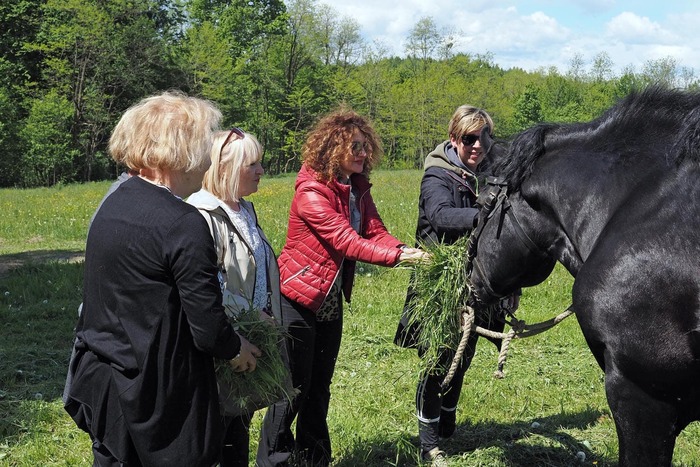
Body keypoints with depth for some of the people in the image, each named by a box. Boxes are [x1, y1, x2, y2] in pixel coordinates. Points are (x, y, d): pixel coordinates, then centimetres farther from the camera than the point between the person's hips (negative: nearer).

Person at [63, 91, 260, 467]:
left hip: (100, 383, 8)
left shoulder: (113, 203, 4)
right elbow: (209, 332, -19)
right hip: (155, 400, -8)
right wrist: (238, 350, 3)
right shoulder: (184, 224, -21)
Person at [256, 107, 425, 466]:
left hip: (331, 301, 8)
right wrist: (398, 257, -33)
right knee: (293, 387, 0)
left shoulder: (357, 188, 3)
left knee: (319, 386, 17)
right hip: (298, 300, -8)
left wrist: (408, 251, -22)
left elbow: (376, 233, -3)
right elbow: (346, 242, -28)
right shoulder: (311, 192, -22)